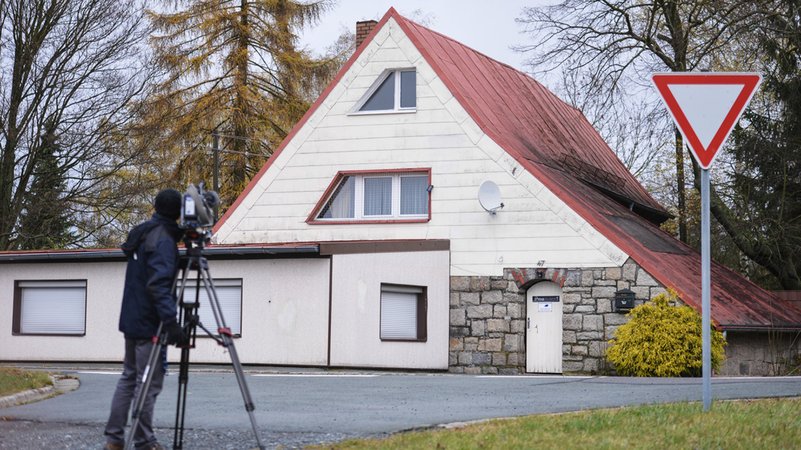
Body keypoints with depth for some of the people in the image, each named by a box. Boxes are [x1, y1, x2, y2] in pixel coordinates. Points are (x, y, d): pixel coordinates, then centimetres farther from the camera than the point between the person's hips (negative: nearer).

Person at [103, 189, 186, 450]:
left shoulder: (142, 234, 13)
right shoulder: (163, 239, -15)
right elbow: (158, 284, -26)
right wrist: (170, 322, -31)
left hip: (132, 319, 9)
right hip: (149, 323, -9)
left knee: (129, 377, 13)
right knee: (149, 381, -4)